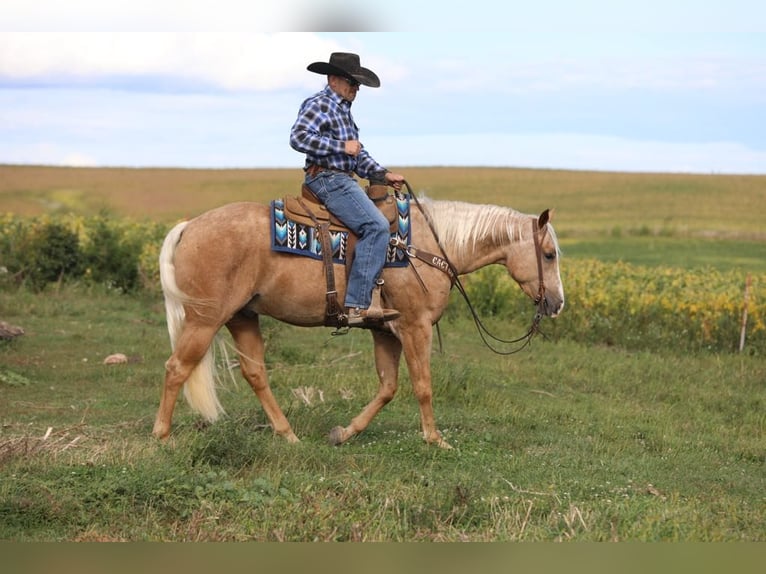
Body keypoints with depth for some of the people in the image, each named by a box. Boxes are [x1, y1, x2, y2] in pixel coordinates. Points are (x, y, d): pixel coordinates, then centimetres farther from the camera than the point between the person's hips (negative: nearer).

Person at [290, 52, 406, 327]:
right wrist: (342, 146, -21)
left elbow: (358, 155, 24)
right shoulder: (319, 104, -8)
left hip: (343, 180, 11)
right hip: (328, 179, -11)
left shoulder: (344, 109, 22)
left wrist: (384, 175, 9)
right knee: (376, 225, -23)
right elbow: (298, 137, -24)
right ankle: (358, 305, -29)